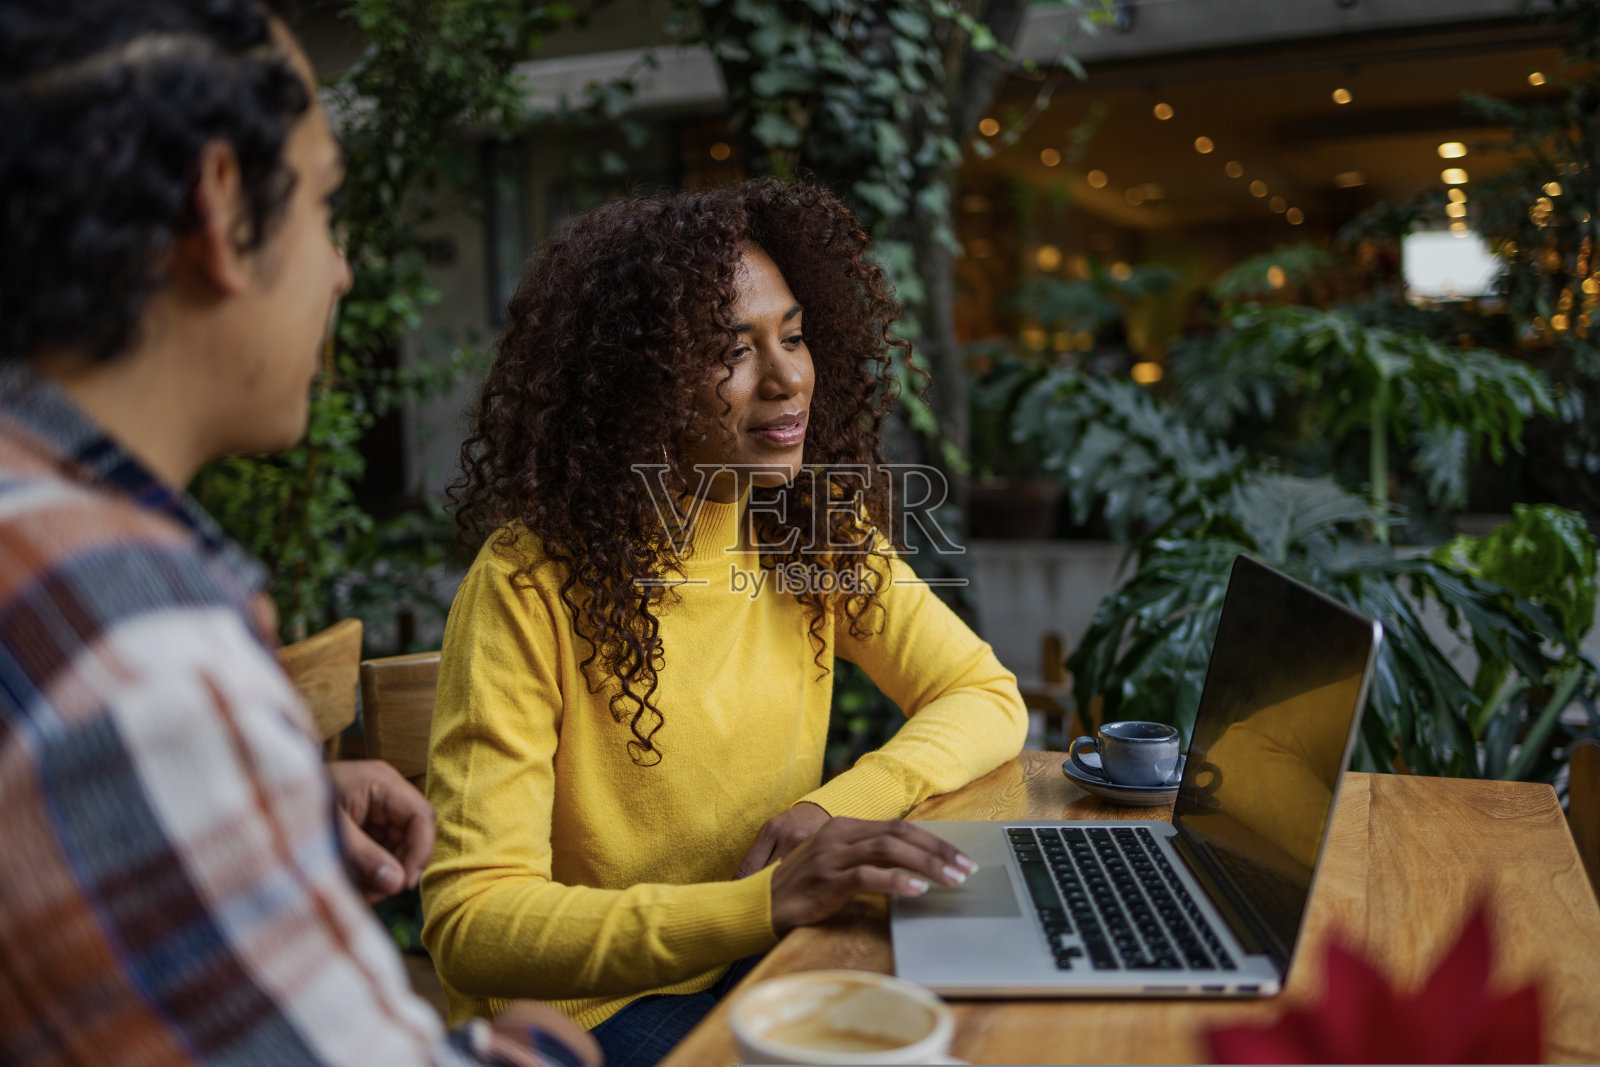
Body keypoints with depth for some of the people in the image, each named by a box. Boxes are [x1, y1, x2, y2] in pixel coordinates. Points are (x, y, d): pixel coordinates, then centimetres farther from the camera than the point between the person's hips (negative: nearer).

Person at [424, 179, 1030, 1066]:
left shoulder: (822, 529, -1)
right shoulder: (533, 580, -19)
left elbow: (989, 699, 3)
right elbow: (471, 925, -23)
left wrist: (831, 806, -16)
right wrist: (767, 901, -35)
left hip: (774, 963, 6)